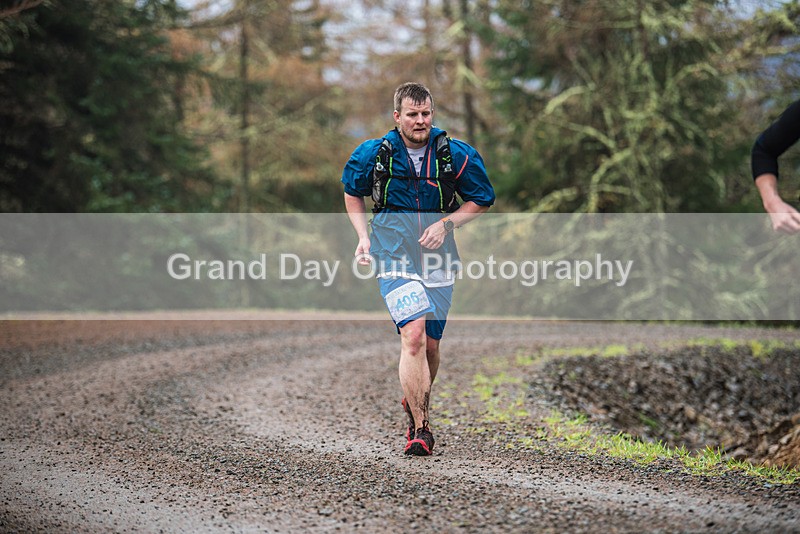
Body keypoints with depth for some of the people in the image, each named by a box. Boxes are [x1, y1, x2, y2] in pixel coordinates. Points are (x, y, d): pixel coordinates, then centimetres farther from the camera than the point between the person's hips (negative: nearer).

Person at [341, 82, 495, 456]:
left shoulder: (454, 155, -2)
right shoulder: (374, 154, -3)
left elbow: (481, 200, 9)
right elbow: (352, 194, 15)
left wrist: (446, 223, -7)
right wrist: (364, 237, 1)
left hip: (438, 259, 2)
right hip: (394, 258, -2)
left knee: (430, 345, 9)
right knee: (413, 334, -20)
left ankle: (416, 405, 38)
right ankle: (420, 429, -17)